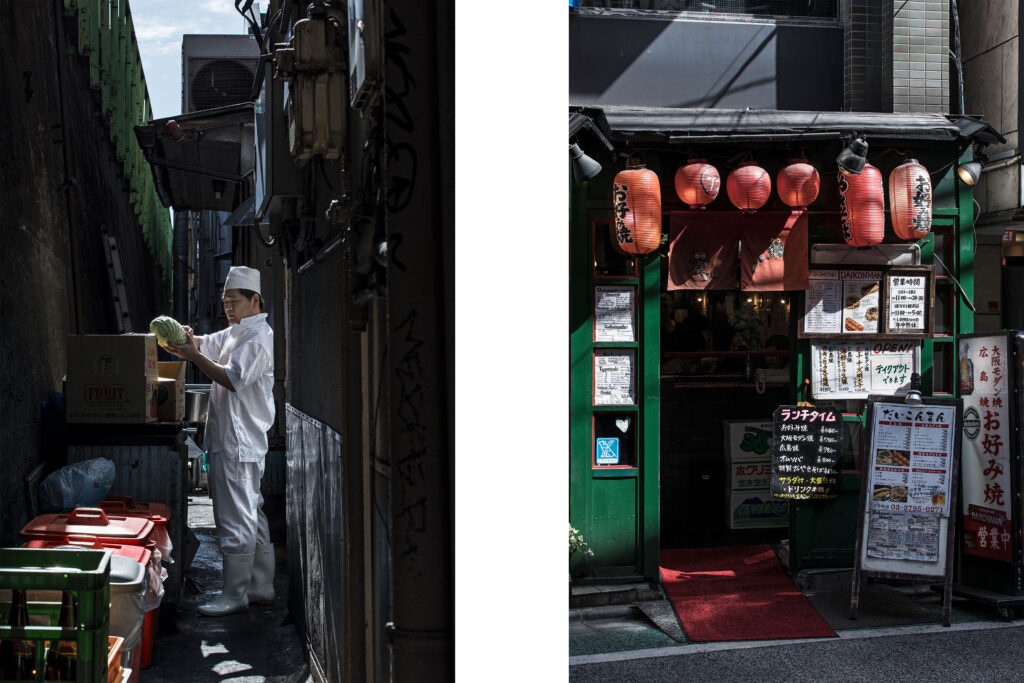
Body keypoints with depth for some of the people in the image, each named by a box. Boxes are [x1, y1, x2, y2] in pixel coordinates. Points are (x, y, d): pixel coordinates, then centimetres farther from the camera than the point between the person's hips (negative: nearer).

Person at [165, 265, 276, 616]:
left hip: (239, 442, -10)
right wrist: (185, 338, -6)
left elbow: (234, 379, -21)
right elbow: (205, 344, 16)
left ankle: (235, 594, 1)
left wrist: (195, 357, -20)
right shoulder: (235, 333, 20)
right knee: (252, 515, 13)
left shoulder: (258, 337, -12)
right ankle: (261, 588, 21)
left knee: (235, 518, -5)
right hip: (227, 439, 10)